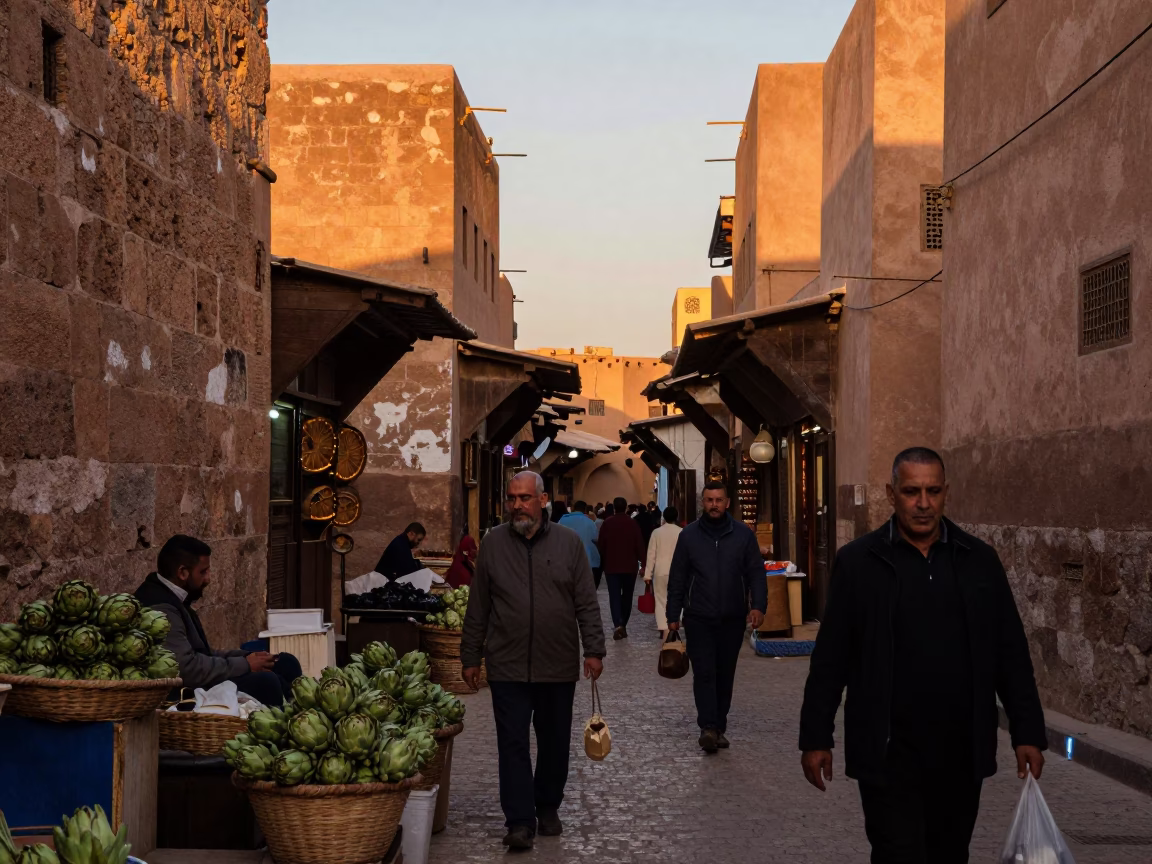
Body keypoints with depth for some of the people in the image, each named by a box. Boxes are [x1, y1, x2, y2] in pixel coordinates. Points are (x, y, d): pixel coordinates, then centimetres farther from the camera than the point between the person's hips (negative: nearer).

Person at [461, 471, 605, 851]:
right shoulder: (493, 543, 3)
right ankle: (520, 821, -1)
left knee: (554, 743, 11)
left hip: (559, 666, 1)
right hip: (508, 667, -1)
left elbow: (587, 603, 3)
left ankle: (547, 808, 28)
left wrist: (594, 649, -4)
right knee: (513, 744, -4)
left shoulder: (569, 542, 2)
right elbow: (478, 607, 7)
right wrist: (471, 657, 6)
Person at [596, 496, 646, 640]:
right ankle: (623, 625, 16)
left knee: (614, 596, -3)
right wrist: (642, 563, -1)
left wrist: (602, 562, 12)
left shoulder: (607, 523, -2)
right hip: (630, 566, 0)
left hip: (611, 566, 0)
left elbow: (601, 545, 1)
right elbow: (639, 545, -5)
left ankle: (618, 624, -21)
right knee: (627, 596, 13)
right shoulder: (632, 523, -3)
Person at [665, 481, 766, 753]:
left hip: (732, 619, 1)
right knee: (704, 673, -10)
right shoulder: (689, 535, 1)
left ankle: (719, 727, 17)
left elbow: (756, 573, 1)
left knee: (725, 675, 8)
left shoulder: (743, 534, 1)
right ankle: (708, 728, -14)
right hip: (699, 619, -1)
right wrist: (673, 616, 3)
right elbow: (677, 578, 4)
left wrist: (758, 605, -13)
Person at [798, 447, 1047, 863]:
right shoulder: (858, 561, -1)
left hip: (962, 752, 3)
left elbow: (1011, 654, 7)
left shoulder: (979, 560, 5)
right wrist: (816, 738, -1)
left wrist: (1028, 733, 2)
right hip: (888, 753, -3)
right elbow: (830, 658, 1)